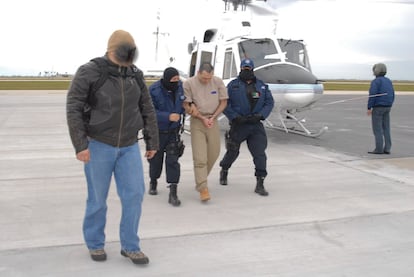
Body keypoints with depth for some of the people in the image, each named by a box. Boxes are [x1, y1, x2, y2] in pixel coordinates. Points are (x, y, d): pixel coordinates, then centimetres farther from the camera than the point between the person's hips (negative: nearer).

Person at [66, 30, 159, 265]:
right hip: (99, 146, -3)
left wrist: (152, 142, 10)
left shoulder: (136, 75, 4)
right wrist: (80, 145, -16)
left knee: (134, 194, 1)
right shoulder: (89, 73, -9)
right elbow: (74, 109, -11)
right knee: (98, 198, 7)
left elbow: (148, 110, 9)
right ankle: (95, 243, 28)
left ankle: (130, 246, 17)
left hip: (130, 147, 4)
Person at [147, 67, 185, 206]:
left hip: (173, 131, 2)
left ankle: (173, 193, -4)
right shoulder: (154, 90, -20)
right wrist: (168, 116, -30)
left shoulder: (180, 86, -6)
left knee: (173, 159, -7)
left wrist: (181, 112, 6)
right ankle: (153, 182, 42)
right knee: (156, 158, 14)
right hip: (157, 131, -2)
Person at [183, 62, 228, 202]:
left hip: (213, 121, 4)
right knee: (200, 157, -9)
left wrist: (212, 117, -6)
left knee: (213, 154, 9)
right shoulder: (188, 83, -10)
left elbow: (223, 102, 5)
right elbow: (187, 106, -6)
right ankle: (203, 188, -8)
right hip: (197, 122, -3)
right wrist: (203, 118, -10)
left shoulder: (218, 82, -2)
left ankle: (200, 181, 29)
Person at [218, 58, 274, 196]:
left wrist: (260, 116, -9)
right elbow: (224, 103, -4)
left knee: (259, 153, -7)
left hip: (256, 125, 2)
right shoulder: (233, 85, 0)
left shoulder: (262, 86, 8)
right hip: (238, 125, -1)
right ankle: (224, 171, 41)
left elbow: (270, 102, 6)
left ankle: (260, 184, -1)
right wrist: (235, 117, -15)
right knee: (233, 152, 13)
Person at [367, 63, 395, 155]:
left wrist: (369, 108, -15)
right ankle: (387, 149, 8)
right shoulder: (388, 81, 12)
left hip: (377, 107, -7)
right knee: (386, 128, 9)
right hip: (387, 107, 7)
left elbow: (372, 95, -19)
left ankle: (379, 149, -5)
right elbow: (392, 96, 13)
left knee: (377, 129, -4)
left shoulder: (375, 81, -11)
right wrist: (388, 107, 20)